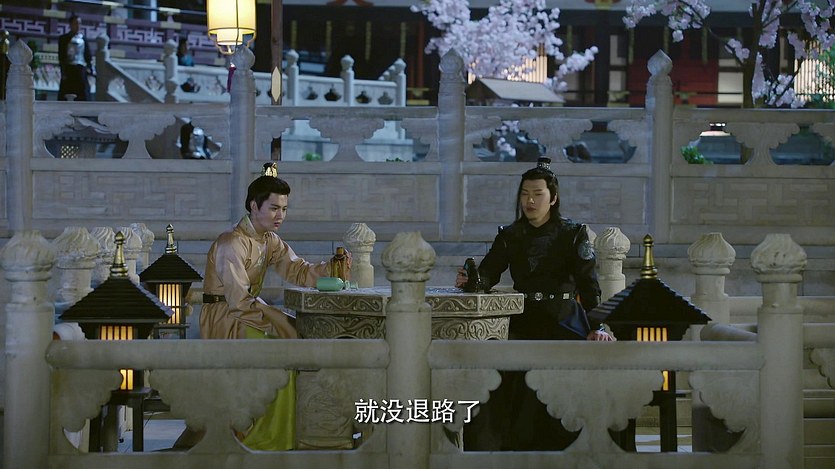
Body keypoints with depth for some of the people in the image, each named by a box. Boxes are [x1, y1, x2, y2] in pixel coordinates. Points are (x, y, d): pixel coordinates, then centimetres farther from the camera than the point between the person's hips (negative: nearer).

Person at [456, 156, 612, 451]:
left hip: (562, 324, -2)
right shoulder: (510, 236, 12)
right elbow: (488, 273, -1)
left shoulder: (573, 235, 2)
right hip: (523, 324, 2)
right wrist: (470, 280, -26)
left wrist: (597, 326, -23)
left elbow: (588, 283, -8)